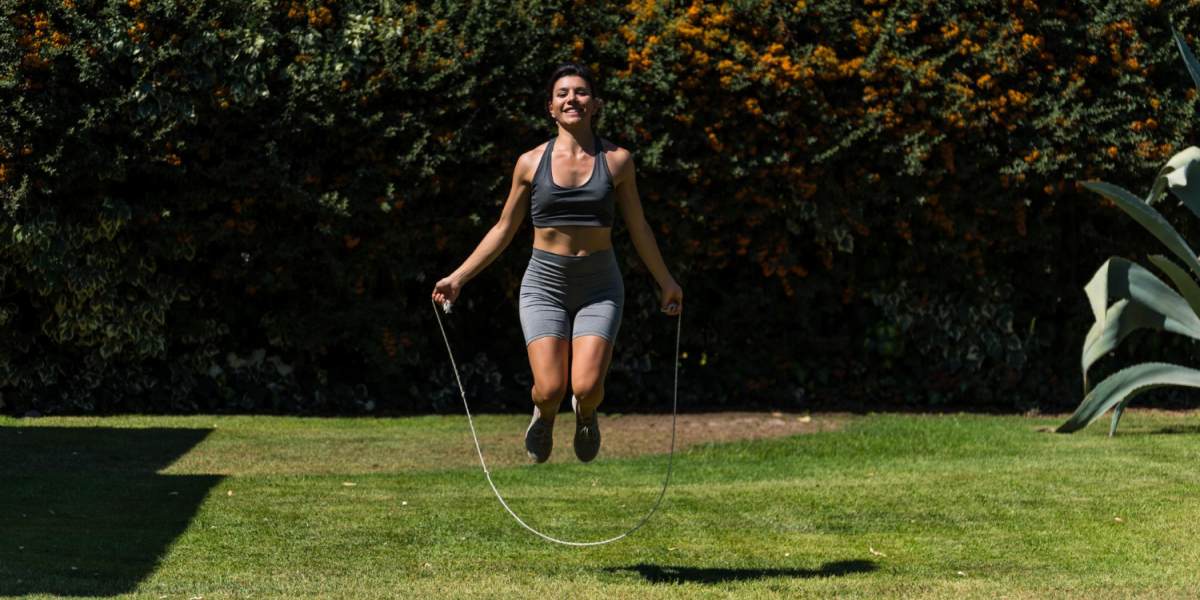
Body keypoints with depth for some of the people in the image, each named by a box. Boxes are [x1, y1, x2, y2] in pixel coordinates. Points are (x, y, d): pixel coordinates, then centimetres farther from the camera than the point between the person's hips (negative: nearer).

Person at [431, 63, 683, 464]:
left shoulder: (616, 160, 2)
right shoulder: (531, 163, 2)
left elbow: (638, 228, 13)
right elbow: (504, 229, 11)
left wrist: (665, 281, 19)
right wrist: (458, 278, 7)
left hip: (600, 285, 0)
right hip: (545, 284, 0)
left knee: (587, 387, -16)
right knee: (550, 390, -14)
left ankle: (585, 414, 22)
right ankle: (543, 416, 25)